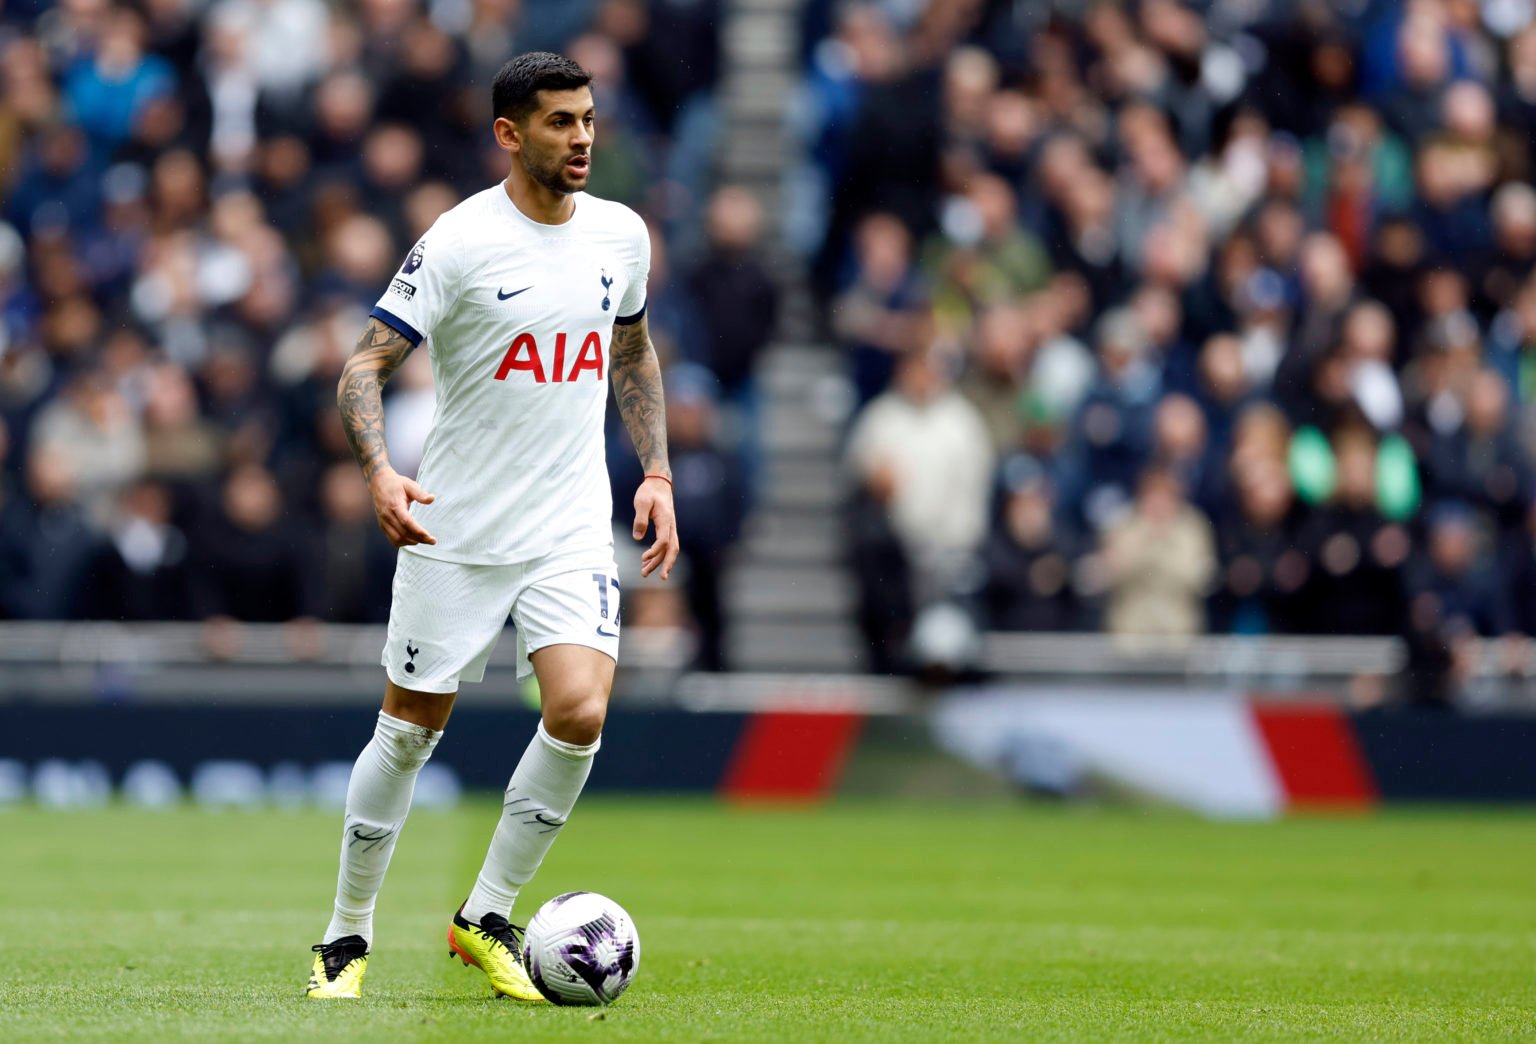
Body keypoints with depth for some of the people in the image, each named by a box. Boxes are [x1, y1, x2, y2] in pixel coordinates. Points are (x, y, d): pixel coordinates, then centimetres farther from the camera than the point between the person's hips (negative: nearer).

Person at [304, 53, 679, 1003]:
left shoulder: (621, 234, 4)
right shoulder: (459, 241, -11)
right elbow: (366, 366, -11)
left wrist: (657, 473, 12)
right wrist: (381, 473, -28)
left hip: (573, 528, 3)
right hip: (455, 530, -3)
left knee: (580, 714, -16)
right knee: (411, 730, 4)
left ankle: (488, 918, 1)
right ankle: (348, 937, 20)